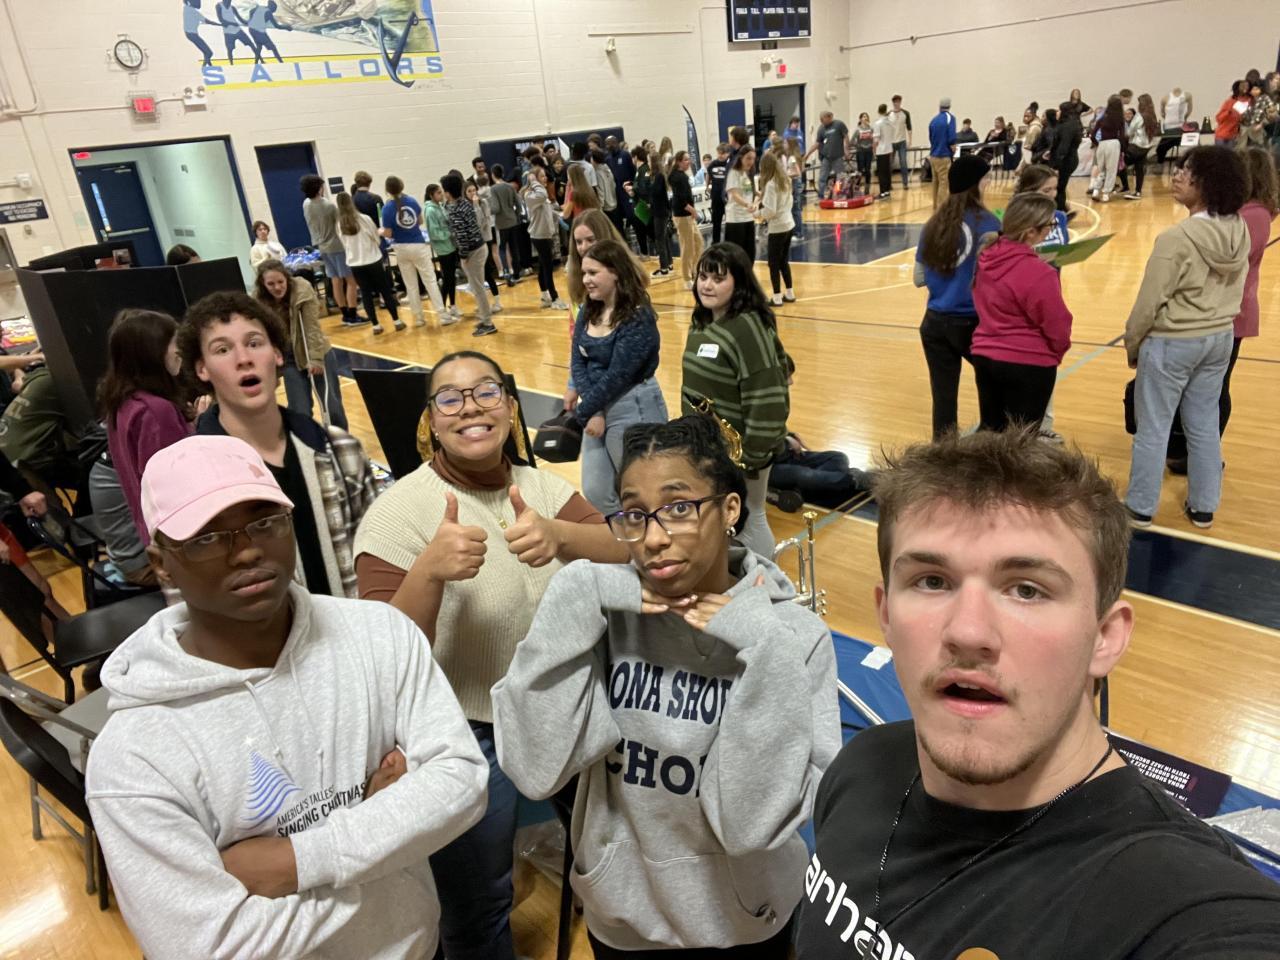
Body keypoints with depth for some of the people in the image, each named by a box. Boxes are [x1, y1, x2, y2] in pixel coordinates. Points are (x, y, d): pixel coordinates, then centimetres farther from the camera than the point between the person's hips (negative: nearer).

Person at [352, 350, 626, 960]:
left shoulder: (540, 486, -4)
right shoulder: (397, 515, -18)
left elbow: (623, 554, -17)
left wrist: (560, 536, -37)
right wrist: (429, 571, -40)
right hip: (464, 736, -4)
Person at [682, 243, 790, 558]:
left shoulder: (749, 327, -23)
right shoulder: (700, 322, 5)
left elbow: (767, 399, -26)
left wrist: (751, 456, -23)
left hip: (735, 448, -8)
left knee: (748, 521, 10)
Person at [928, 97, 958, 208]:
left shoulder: (933, 120, 8)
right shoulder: (950, 117, -9)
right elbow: (952, 138, -15)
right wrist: (953, 148, 1)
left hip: (933, 155, 6)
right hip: (943, 156, -6)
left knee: (936, 182, 16)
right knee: (944, 183, -4)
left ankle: (936, 207, 24)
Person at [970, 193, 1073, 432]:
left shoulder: (985, 258, 0)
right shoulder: (1039, 273, -22)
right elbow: (1057, 327, -13)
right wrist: (1059, 351, 7)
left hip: (985, 356, 7)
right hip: (1028, 364, -7)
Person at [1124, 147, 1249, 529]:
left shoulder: (1177, 238, -22)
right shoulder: (1239, 230, -2)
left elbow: (1150, 301, -16)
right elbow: (1234, 290, 8)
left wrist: (1132, 344, -3)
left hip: (1172, 342, -7)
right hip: (1221, 337, 7)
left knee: (1153, 427, 5)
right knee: (1204, 425, 16)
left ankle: (1140, 508, 15)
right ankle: (1203, 507, 26)